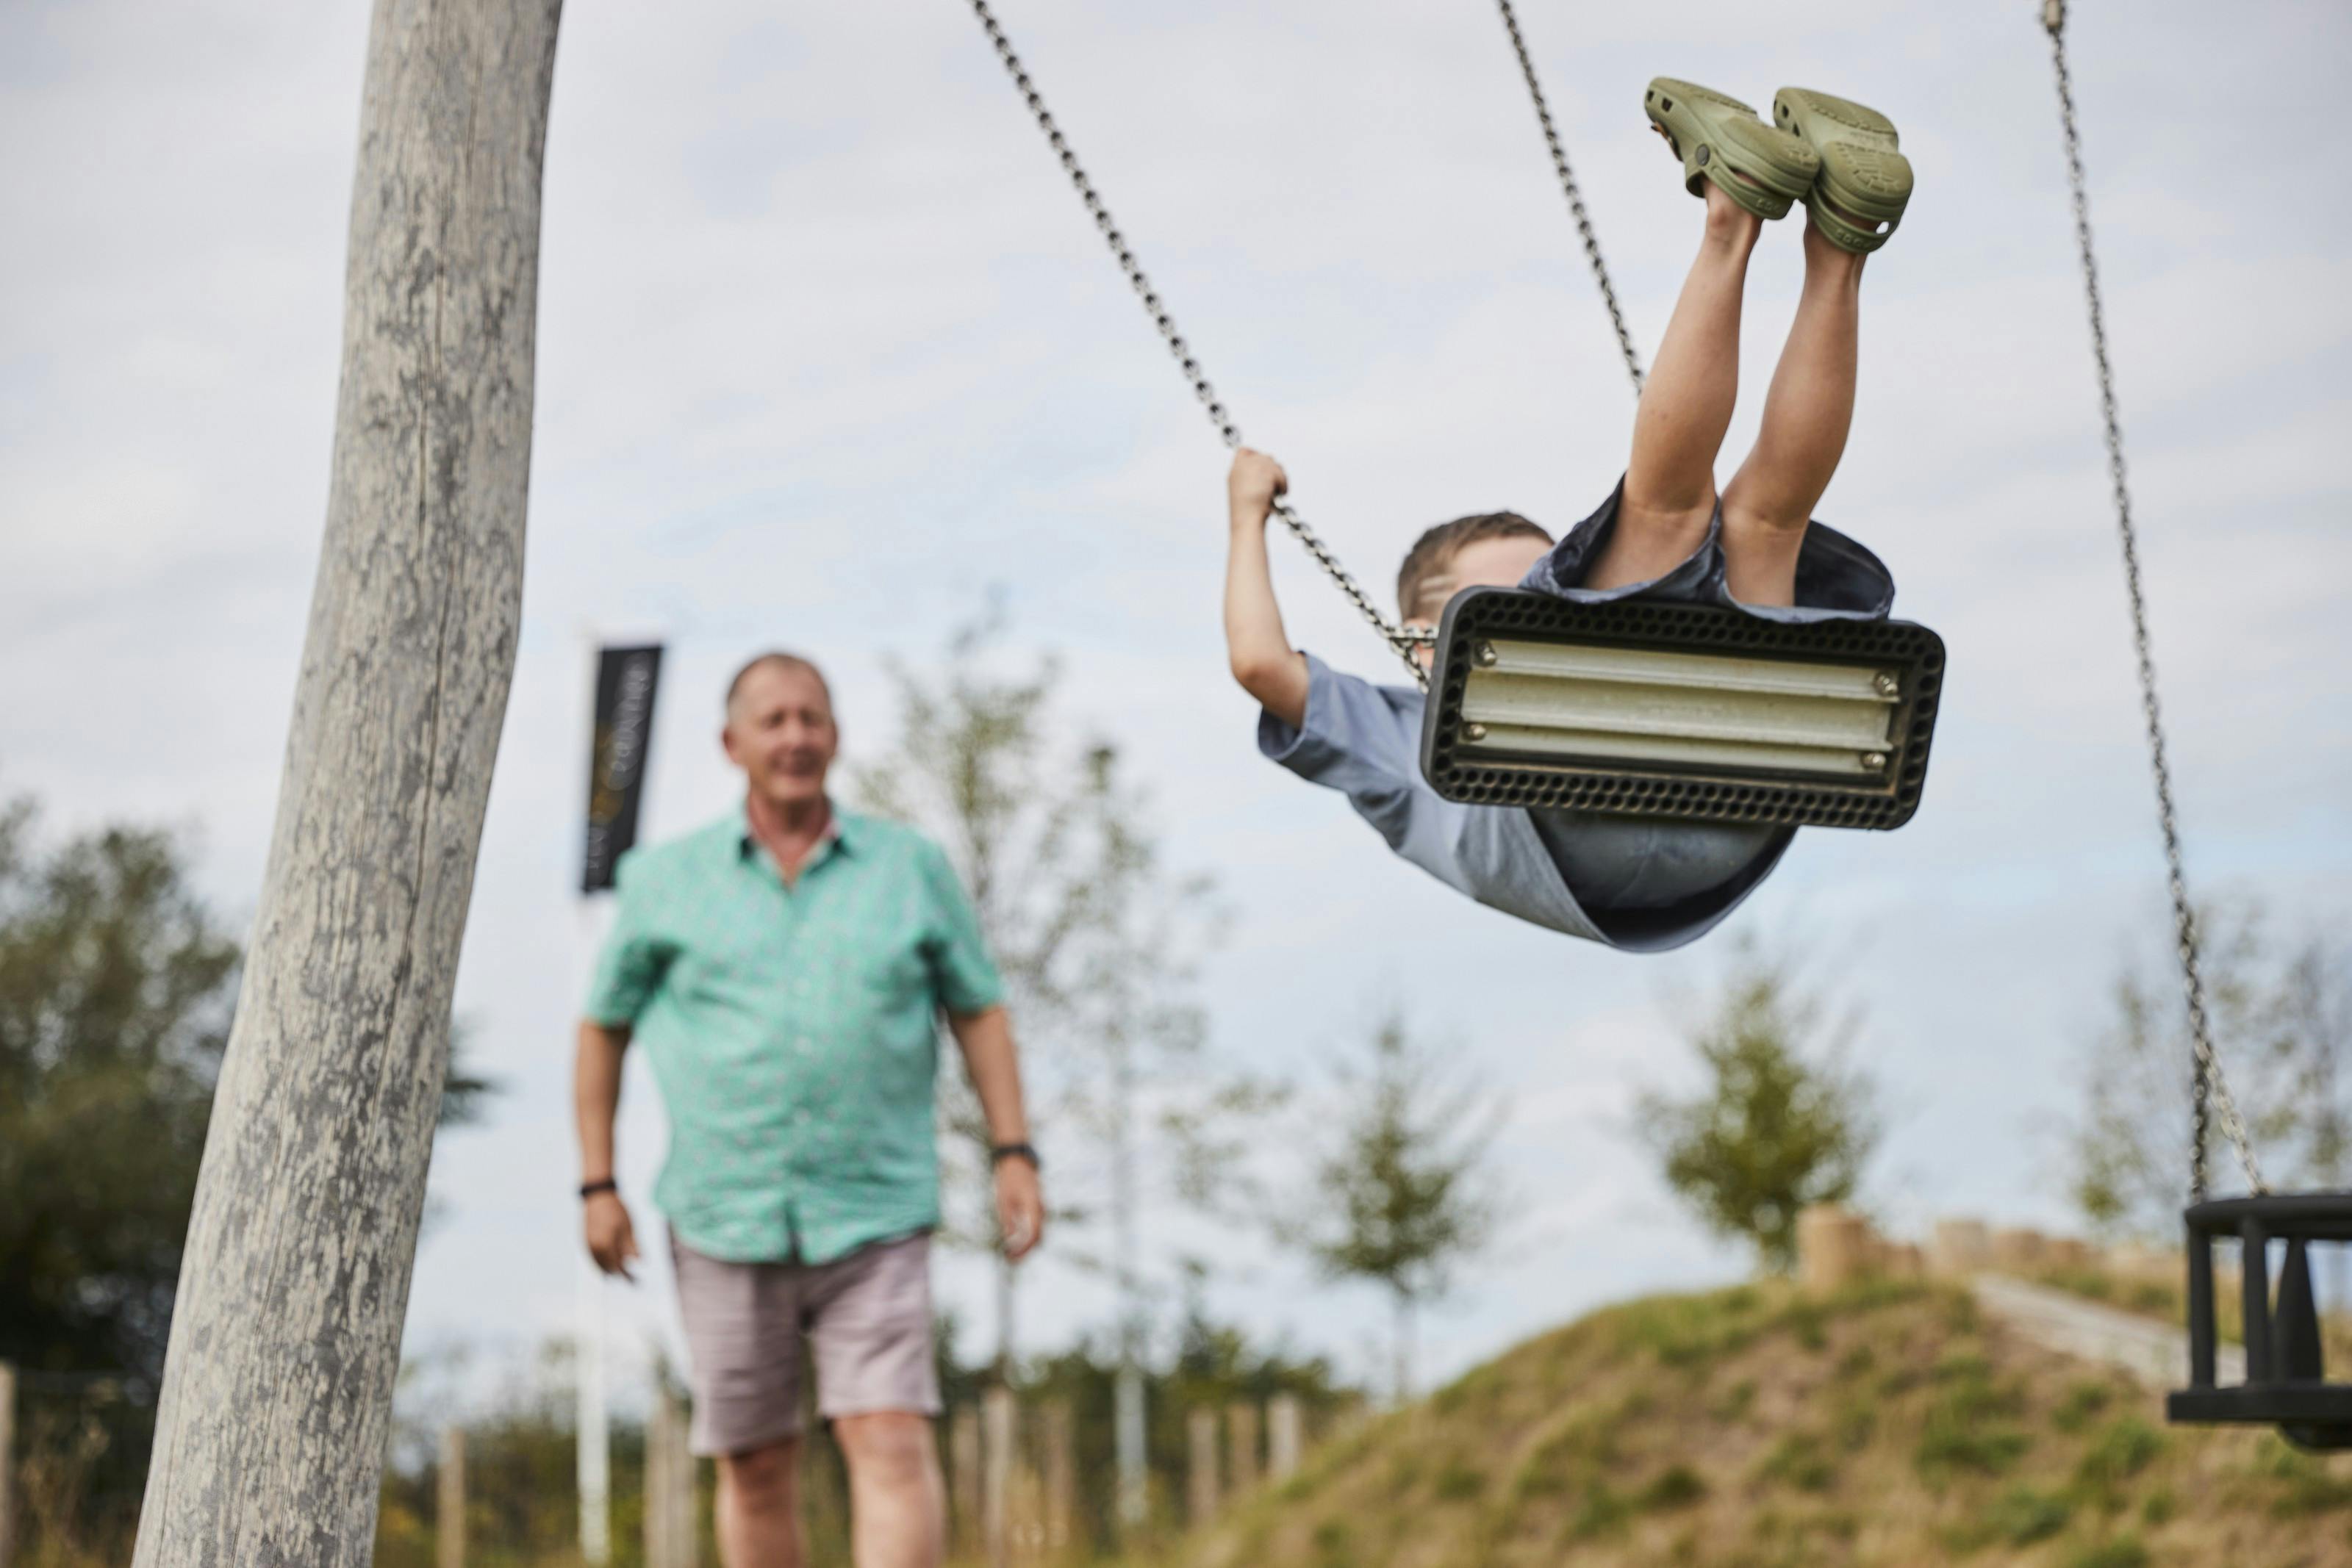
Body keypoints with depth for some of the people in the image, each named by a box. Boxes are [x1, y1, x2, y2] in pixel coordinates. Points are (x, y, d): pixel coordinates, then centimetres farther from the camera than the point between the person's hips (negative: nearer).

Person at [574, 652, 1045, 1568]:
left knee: (893, 1443, -14)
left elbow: (978, 1012, 8)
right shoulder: (667, 882, 3)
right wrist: (597, 1187, 5)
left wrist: (1015, 1157, -2)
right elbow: (602, 1029, 11)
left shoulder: (911, 867, 3)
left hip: (873, 1220, -1)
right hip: (726, 1224, 1)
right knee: (755, 1467, 7)